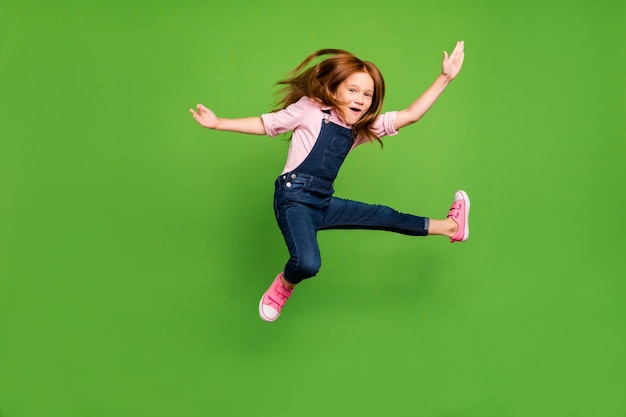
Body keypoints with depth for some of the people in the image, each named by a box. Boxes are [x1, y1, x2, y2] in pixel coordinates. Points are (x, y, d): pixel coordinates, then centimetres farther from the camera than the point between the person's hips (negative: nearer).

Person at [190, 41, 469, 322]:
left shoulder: (363, 127, 10)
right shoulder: (309, 109, -4)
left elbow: (410, 115, 8)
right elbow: (265, 124, 3)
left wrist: (445, 78, 5)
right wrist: (218, 124, -3)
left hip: (323, 204, 6)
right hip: (294, 197, -6)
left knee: (385, 216, 16)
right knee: (308, 263, -31)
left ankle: (450, 226, 36)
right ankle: (284, 286, 4)